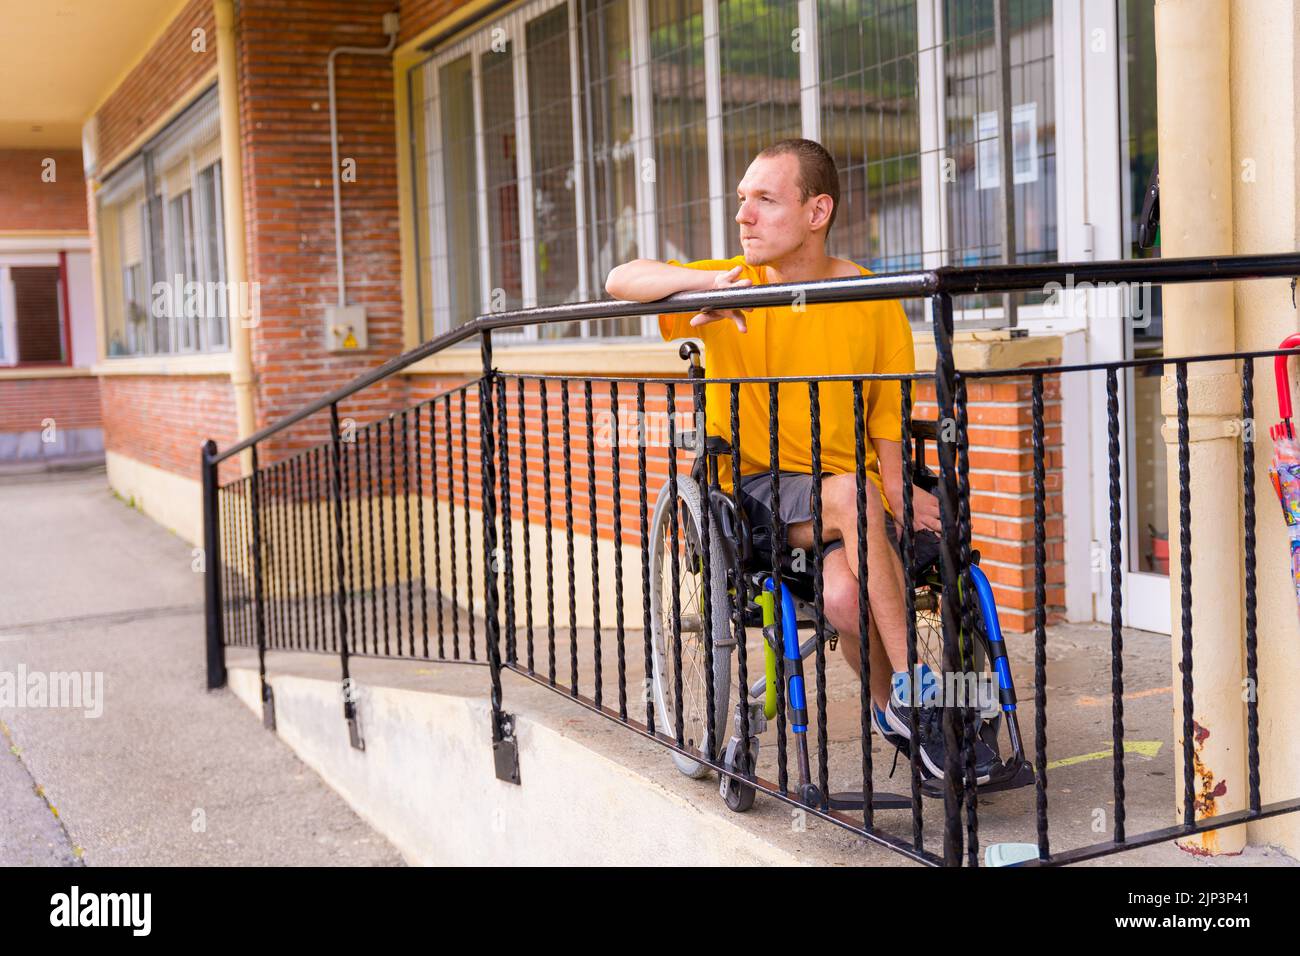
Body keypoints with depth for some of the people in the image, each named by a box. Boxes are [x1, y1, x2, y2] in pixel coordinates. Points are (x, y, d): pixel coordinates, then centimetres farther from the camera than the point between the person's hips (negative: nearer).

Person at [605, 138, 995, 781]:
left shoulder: (872, 302, 2)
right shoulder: (733, 288, 1)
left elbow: (888, 421, 2)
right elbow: (621, 280, -10)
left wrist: (898, 493, -16)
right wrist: (711, 281, -25)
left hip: (852, 497, 1)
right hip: (752, 489, 0)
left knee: (845, 593, -32)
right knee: (849, 493, -33)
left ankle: (892, 706, -5)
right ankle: (911, 689, -24)